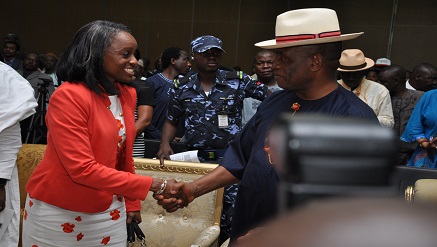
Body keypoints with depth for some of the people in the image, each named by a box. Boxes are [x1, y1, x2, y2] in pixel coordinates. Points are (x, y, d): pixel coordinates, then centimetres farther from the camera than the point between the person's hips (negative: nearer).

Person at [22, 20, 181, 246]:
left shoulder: (127, 94, 0)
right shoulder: (68, 96, -21)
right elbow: (82, 169, -25)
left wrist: (131, 202, 9)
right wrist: (153, 185, -25)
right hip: (60, 212, -5)